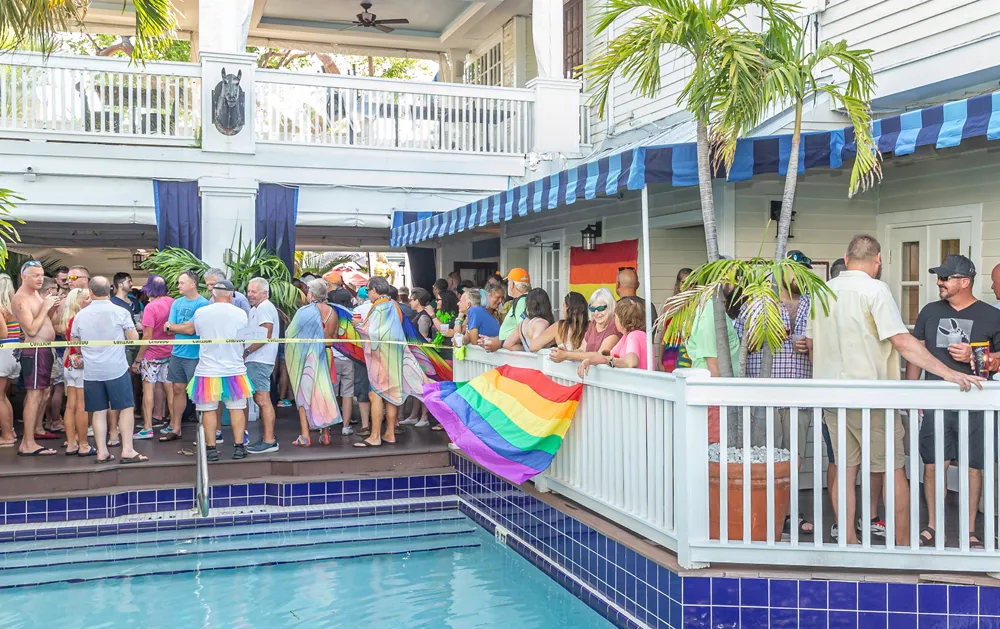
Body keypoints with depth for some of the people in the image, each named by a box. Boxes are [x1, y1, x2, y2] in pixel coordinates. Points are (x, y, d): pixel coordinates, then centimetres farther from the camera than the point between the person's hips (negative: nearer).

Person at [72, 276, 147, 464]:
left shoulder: (80, 316, 2)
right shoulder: (120, 312, -7)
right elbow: (133, 338, -3)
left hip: (91, 371, 3)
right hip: (116, 369, -3)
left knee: (99, 411, 9)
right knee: (126, 408, 5)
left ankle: (102, 452, 11)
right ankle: (127, 450, 1)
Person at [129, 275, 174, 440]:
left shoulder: (151, 307, -16)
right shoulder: (172, 302, 0)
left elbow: (148, 336, -17)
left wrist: (137, 359, -10)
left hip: (153, 354, -6)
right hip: (170, 352, 6)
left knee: (148, 389, -1)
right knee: (169, 388, 10)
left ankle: (147, 428, -3)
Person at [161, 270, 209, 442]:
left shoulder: (202, 304, -12)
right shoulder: (177, 303, 9)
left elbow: (191, 329, -17)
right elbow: (169, 330, 4)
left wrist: (172, 326, -3)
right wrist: (185, 327, -13)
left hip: (195, 355, -7)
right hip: (177, 353, 7)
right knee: (177, 389, 13)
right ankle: (175, 429, 23)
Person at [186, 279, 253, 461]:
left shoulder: (200, 312, -6)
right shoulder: (240, 313, -6)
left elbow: (190, 329, 14)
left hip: (208, 371, 0)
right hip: (234, 369, 0)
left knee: (209, 410, 7)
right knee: (236, 408, 7)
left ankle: (211, 448, 8)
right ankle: (239, 447, 8)